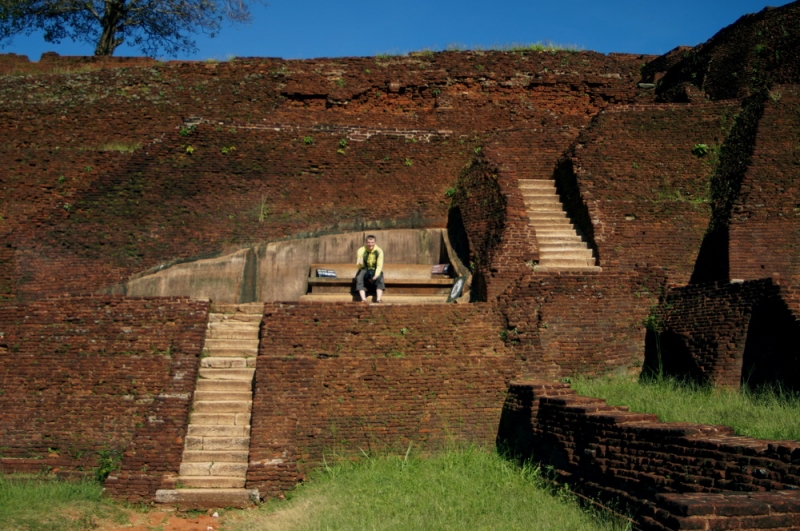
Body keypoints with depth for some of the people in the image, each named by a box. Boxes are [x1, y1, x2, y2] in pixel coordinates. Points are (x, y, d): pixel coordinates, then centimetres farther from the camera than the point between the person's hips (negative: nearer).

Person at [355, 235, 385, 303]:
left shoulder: (379, 251, -10)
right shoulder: (361, 250, -10)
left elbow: (379, 266, -10)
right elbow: (359, 266, -11)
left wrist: (376, 275, -27)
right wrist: (360, 263, -36)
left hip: (375, 270, 0)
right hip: (364, 270, 0)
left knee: (379, 278, -34)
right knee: (359, 277, -33)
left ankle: (378, 299, -45)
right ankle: (363, 299, -45)